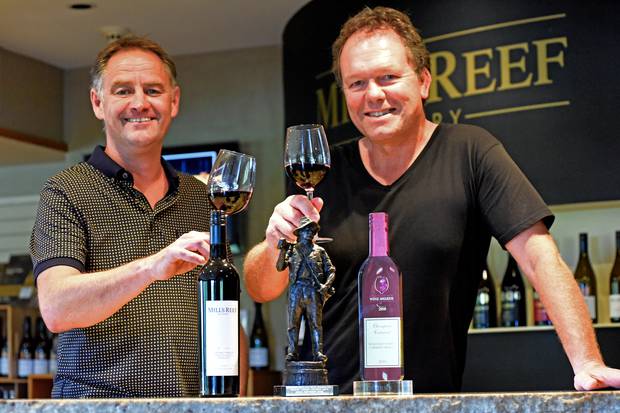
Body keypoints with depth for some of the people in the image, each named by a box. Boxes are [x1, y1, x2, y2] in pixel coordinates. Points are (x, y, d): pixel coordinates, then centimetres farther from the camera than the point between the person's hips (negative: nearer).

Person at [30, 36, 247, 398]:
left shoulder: (202, 199, 15)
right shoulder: (66, 192, 1)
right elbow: (56, 308, -14)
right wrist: (153, 267, -26)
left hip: (192, 403, 3)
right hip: (96, 399, -3)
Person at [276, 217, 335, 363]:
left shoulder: (319, 251, 13)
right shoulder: (291, 250, 13)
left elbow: (331, 270, 11)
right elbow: (280, 267, 3)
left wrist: (326, 285, -7)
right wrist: (282, 251, -10)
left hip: (313, 290, 0)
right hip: (296, 289, 0)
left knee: (316, 322, -4)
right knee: (293, 323, -1)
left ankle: (318, 353, -3)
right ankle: (292, 352, 3)